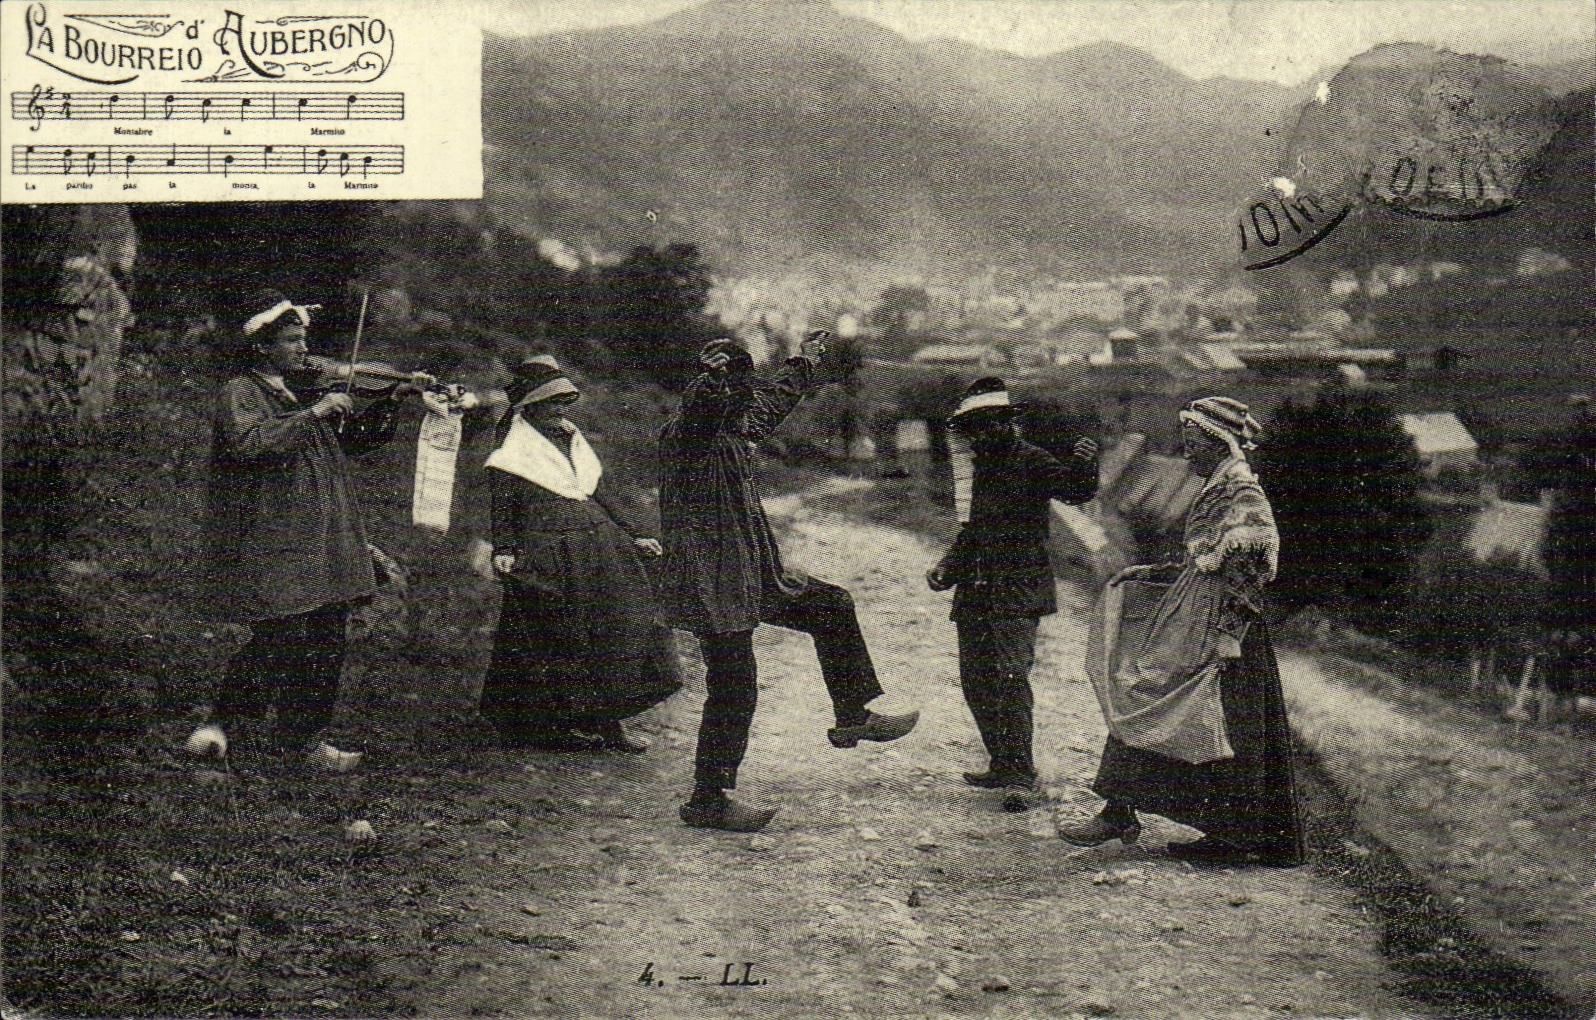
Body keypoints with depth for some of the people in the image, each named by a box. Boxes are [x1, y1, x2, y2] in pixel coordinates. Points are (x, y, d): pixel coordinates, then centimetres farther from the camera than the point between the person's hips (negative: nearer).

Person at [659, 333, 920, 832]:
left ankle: (852, 717, 24)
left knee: (833, 605, 14)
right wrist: (715, 372, -56)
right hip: (715, 588, -10)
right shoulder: (688, 434, -15)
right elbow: (704, 399, -39)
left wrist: (805, 363, 44)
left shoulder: (736, 432, 12)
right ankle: (708, 802, 5)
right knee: (733, 692, -6)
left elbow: (773, 400, 32)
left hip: (755, 579, 10)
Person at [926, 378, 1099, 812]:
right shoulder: (984, 466, 18)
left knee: (1011, 676, -17)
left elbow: (1076, 489, -22)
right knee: (976, 682, 10)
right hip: (974, 594, 8)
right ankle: (1002, 767, 22)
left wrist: (1084, 464, -43)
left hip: (1017, 593, -8)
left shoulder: (1032, 462, -6)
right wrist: (947, 567, 17)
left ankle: (1019, 777, -15)